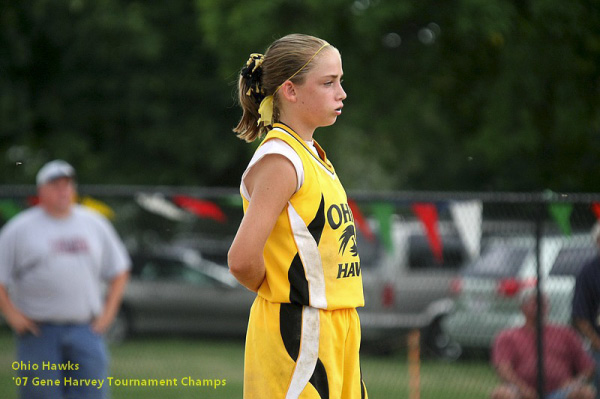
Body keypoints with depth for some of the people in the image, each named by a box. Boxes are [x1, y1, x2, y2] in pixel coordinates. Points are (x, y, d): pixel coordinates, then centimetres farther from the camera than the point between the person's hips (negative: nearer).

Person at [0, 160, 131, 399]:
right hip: (39, 332, -2)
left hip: (85, 331, 2)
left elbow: (119, 271, 18)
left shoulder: (95, 224, 11)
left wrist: (108, 312, 7)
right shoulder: (20, 228, 2)